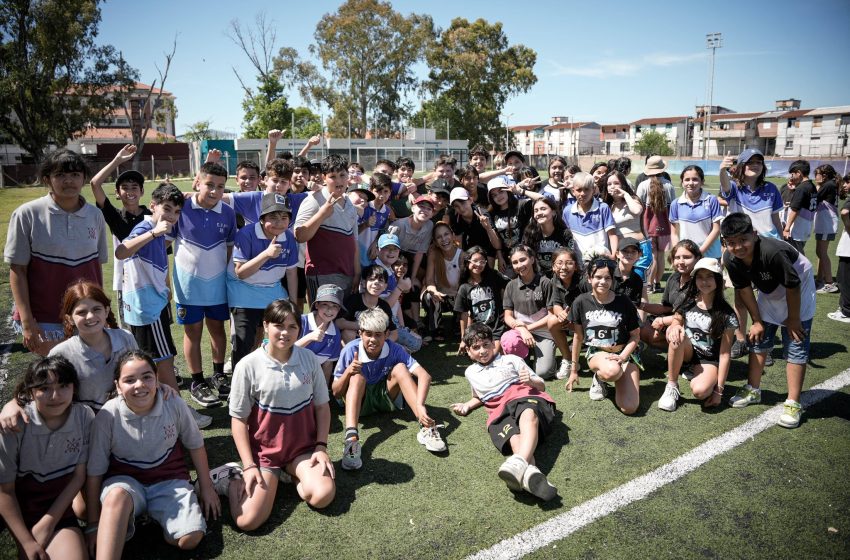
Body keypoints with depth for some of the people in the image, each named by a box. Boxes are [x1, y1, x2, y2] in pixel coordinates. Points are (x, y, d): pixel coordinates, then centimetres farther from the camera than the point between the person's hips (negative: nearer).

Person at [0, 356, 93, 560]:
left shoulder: (85, 416, -12)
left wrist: (48, 523, -8)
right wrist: (27, 541, -12)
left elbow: (79, 475, -4)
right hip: (17, 507, -1)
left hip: (58, 505, 1)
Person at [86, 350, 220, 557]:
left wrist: (206, 487, 10)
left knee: (190, 539, -19)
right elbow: (95, 471, -7)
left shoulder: (175, 405, -14)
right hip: (125, 480, -2)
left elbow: (195, 445, 3)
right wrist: (94, 524, -3)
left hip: (169, 480, 2)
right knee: (117, 496, -39)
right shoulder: (108, 415, -16)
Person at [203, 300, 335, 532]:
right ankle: (235, 478, 13)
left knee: (323, 496, -22)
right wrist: (249, 466, -10)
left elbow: (322, 406, 4)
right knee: (248, 520, -17)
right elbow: (238, 419, -6)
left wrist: (321, 446, -5)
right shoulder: (248, 366, -13)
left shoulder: (309, 359, -5)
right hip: (264, 451, -2)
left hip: (303, 448, 3)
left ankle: (291, 474, 8)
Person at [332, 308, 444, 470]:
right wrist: (347, 372, -34)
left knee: (400, 368, -25)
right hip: (360, 402, -1)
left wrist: (419, 406, -46)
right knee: (357, 376, -32)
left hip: (386, 397, 1)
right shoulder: (351, 350, -21)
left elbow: (424, 376, -30)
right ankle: (351, 437, -52)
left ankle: (426, 428, -36)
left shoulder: (394, 349, -19)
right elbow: (336, 393, -14)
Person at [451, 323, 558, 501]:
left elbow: (541, 386, 22)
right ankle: (529, 473, -68)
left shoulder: (511, 360, 24)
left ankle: (518, 463, -69)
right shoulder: (471, 372, 32)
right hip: (500, 411, 1)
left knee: (528, 414, -42)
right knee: (514, 437, -37)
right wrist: (466, 406, 27)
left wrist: (530, 381, -1)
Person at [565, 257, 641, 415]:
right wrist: (574, 369, 12)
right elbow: (578, 336, 5)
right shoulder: (581, 302, -5)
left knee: (629, 408, -21)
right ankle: (599, 378, -2)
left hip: (624, 354, 1)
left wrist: (622, 357, -16)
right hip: (597, 353, 0)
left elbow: (635, 335, 3)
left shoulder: (624, 302, -6)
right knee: (612, 371, -40)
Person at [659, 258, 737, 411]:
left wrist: (719, 389, -14)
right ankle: (671, 386, -18)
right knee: (677, 336, -33)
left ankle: (695, 375, 3)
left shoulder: (726, 315, -12)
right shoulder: (687, 303, -3)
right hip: (687, 352, 3)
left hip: (709, 360, -3)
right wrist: (674, 328, -26)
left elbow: (724, 353, -12)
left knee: (700, 391, -34)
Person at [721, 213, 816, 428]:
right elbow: (745, 290, -6)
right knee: (759, 339, 9)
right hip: (769, 293, 6)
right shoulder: (731, 259, -21)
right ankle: (753, 390, 23)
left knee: (795, 345, -8)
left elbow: (793, 287, -27)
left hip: (798, 292, -6)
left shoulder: (773, 252, -39)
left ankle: (793, 403, -3)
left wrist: (793, 319, -15)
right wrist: (757, 321, -1)